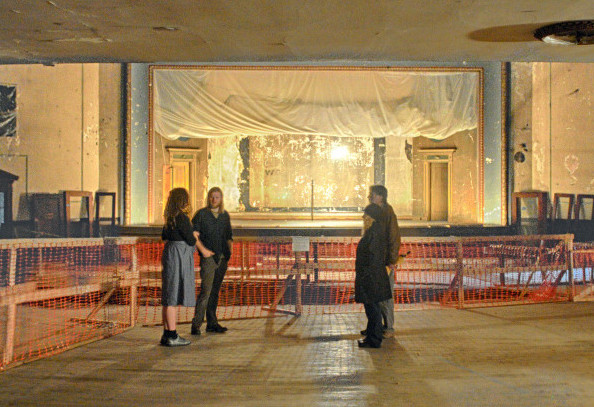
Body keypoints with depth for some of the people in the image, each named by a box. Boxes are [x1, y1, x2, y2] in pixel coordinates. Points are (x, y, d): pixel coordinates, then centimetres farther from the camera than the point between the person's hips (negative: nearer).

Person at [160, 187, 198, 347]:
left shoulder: (170, 217, 10)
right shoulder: (181, 217, -16)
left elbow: (164, 236, 22)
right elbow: (191, 241, -15)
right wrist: (194, 236, 7)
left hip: (170, 253, 9)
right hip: (179, 257, -9)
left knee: (168, 297, 12)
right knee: (174, 297, -6)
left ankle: (166, 334, 18)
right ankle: (172, 336, -2)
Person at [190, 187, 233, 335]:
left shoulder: (225, 215, 13)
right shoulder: (201, 214, -2)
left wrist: (230, 250, 7)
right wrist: (203, 250, -14)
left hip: (222, 258, 5)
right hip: (208, 257, -5)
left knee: (215, 291, 10)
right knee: (206, 291, -12)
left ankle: (212, 323, 17)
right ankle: (196, 324, -8)